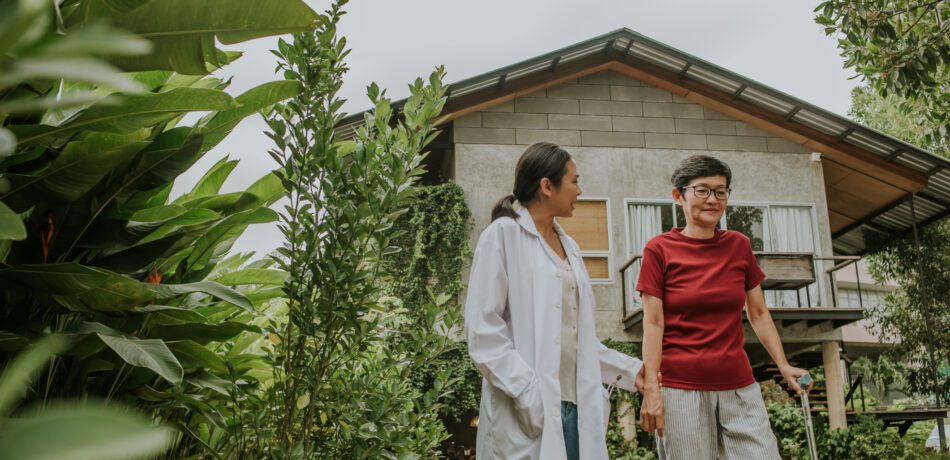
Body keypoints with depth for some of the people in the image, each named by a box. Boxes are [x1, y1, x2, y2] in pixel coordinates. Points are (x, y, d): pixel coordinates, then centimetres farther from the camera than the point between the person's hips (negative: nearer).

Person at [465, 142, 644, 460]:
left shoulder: (568, 245, 17)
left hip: (576, 407, 7)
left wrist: (631, 370, 16)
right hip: (527, 411, -6)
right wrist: (529, 393, -19)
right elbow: (483, 330, -12)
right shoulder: (504, 234, -5)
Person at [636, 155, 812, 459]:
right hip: (682, 389, -3)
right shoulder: (659, 249, -2)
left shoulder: (739, 245, 9)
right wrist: (651, 388, -12)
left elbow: (759, 314, 15)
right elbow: (653, 324, -5)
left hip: (739, 388, 4)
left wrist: (784, 366, 5)